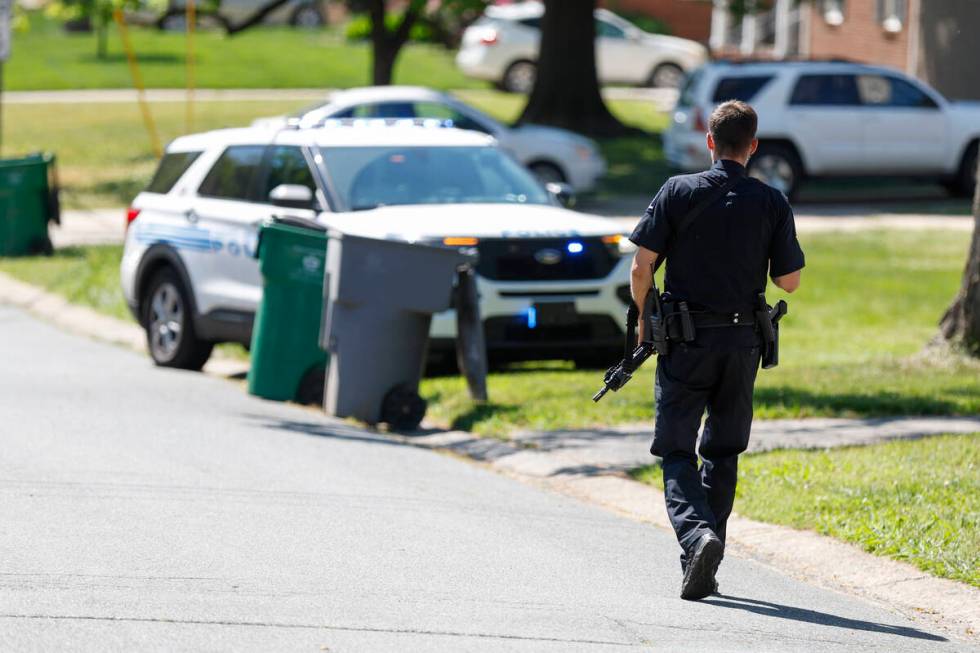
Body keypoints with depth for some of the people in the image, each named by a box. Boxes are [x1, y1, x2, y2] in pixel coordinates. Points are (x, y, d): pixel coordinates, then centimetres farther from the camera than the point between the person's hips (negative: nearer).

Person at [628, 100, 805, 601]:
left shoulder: (678, 192, -5)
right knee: (722, 454, 14)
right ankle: (703, 572, 15)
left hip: (685, 339, -2)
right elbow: (790, 281, 2)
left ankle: (696, 534, -24)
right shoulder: (771, 203, -1)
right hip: (742, 343, 2)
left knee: (677, 452, 3)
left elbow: (641, 266, -7)